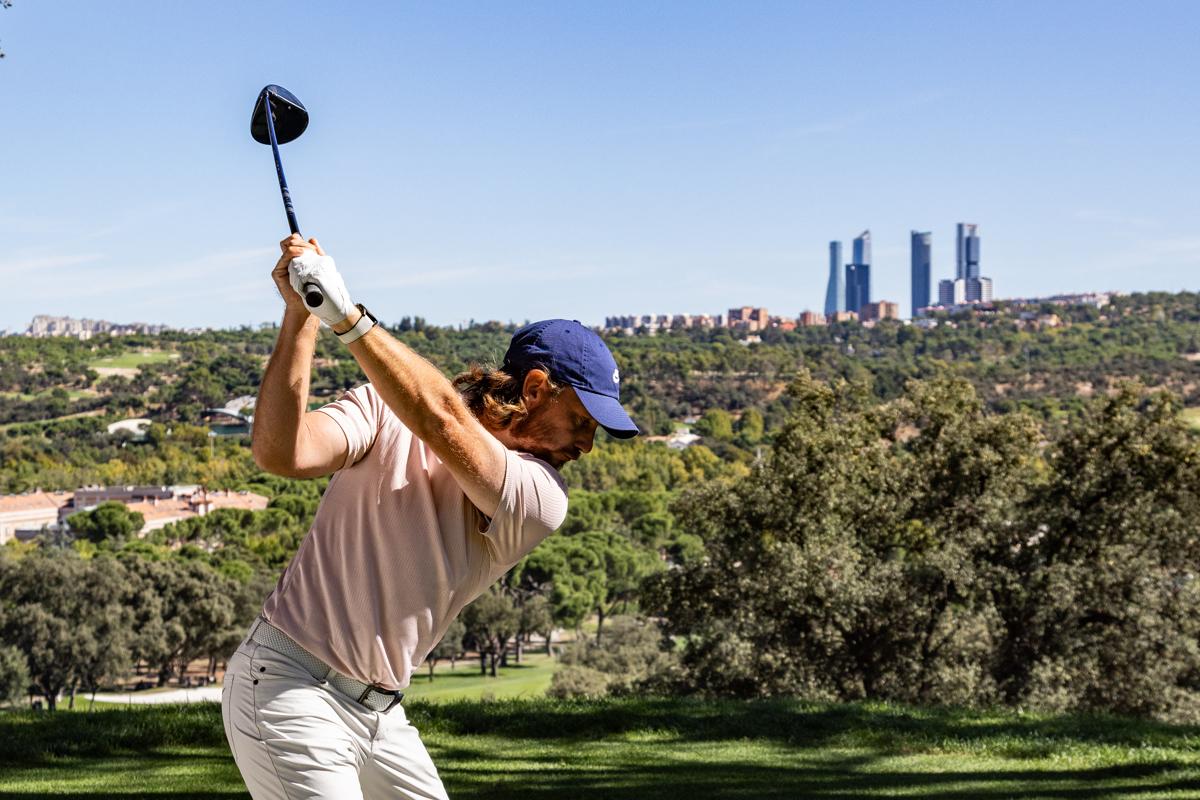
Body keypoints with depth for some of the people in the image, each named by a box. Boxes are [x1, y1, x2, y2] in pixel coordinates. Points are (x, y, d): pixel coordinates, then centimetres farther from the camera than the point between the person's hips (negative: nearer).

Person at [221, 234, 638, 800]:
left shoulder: (540, 500, -3)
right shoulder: (385, 410, -6)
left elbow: (443, 421, -20)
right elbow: (282, 453, -23)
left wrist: (345, 316, -29)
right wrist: (300, 317, -26)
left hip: (381, 712, 5)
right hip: (292, 690, -5)